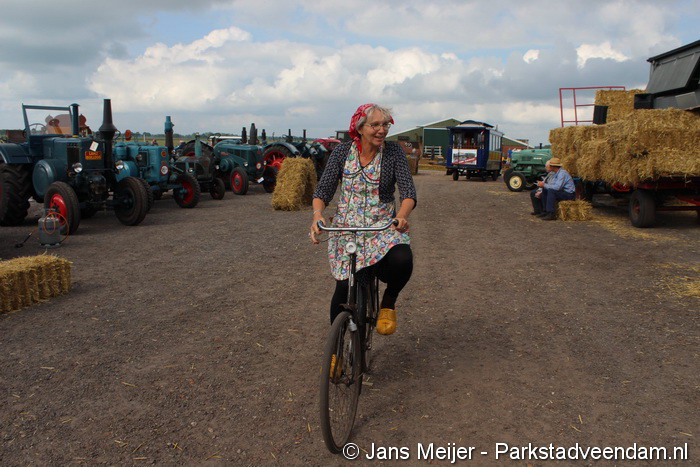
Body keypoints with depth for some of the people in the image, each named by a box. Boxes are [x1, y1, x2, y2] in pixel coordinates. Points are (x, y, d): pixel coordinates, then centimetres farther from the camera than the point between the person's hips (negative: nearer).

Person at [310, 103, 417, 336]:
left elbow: (408, 191, -12)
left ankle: (388, 303, 2)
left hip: (384, 226, 0)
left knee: (402, 260, -32)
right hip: (346, 227, 1)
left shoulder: (393, 151, -4)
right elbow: (323, 190, -5)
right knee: (344, 289, -4)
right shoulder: (342, 151, -2)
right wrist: (318, 215, -26)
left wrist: (402, 215, -33)